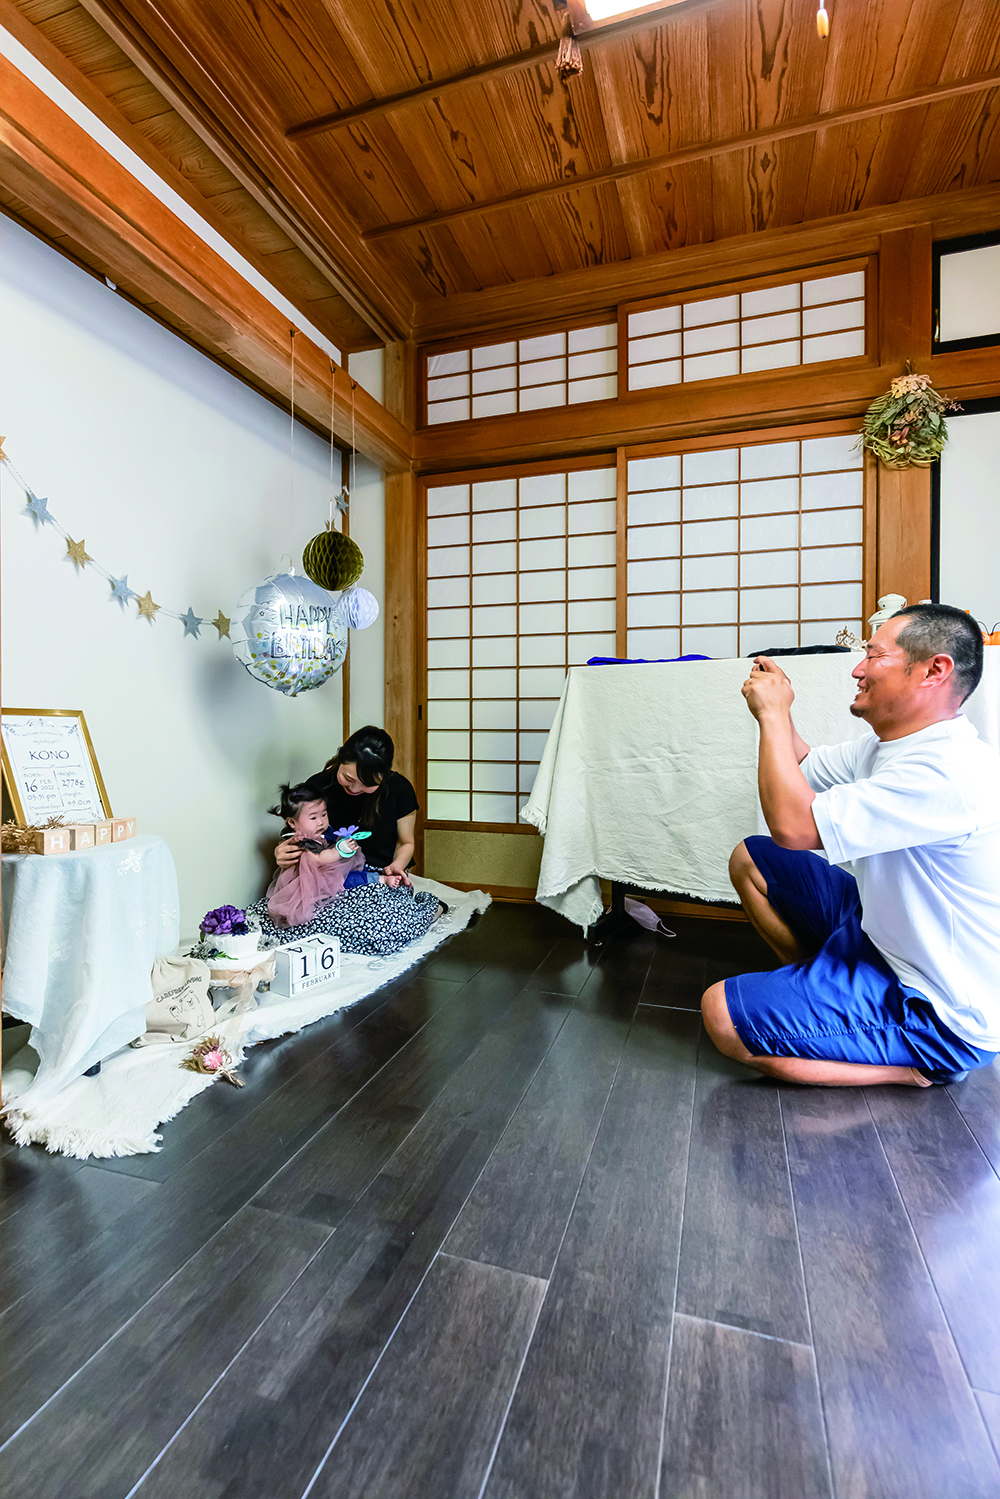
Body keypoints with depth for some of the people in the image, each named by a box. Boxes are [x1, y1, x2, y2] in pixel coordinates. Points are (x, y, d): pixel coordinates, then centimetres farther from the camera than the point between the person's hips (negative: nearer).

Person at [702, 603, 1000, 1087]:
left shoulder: (949, 772, -31)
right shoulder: (887, 744, 1)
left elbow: (793, 825, -34)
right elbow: (803, 770, 16)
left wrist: (773, 713, -22)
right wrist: (775, 709, -3)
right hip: (880, 932, 9)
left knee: (722, 1015, -20)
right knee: (749, 860, 13)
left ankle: (907, 1065, -6)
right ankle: (820, 982, 18)